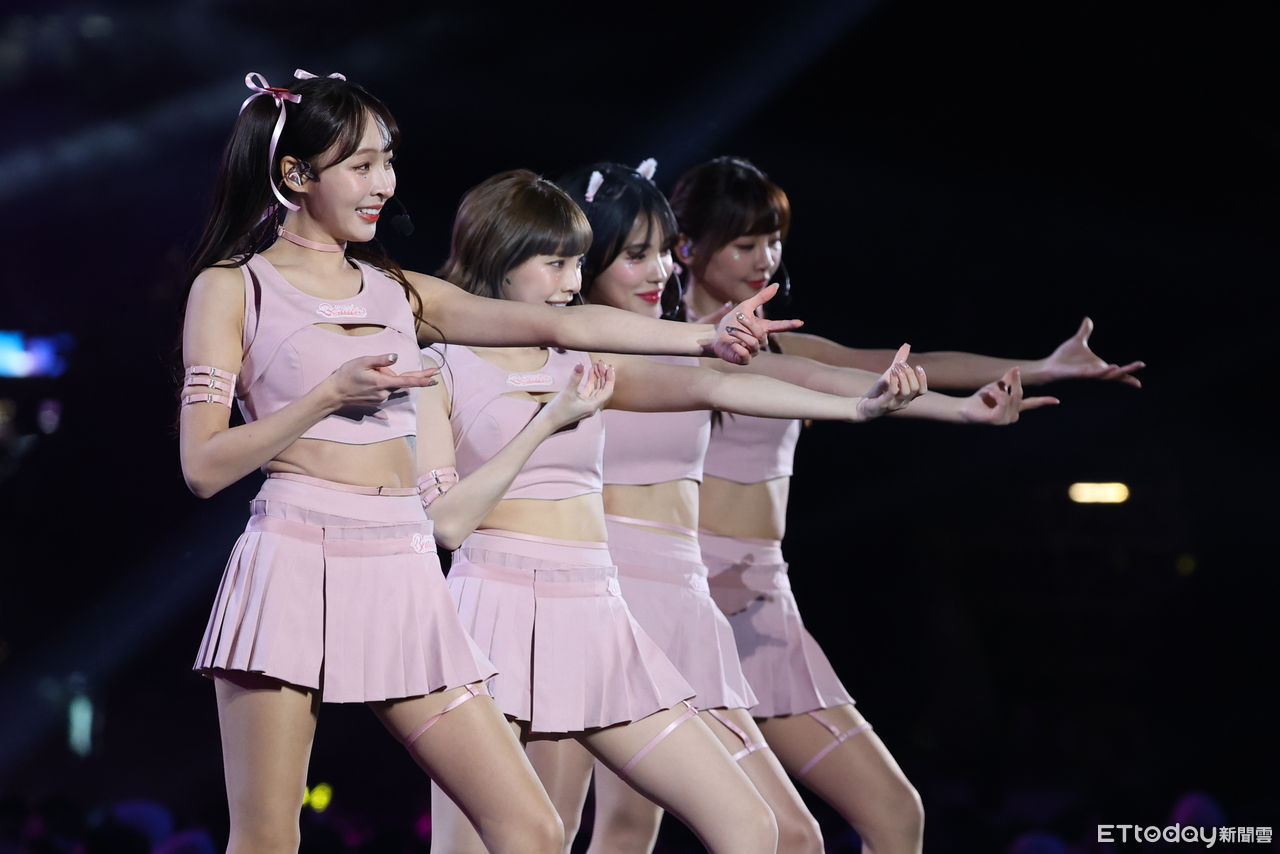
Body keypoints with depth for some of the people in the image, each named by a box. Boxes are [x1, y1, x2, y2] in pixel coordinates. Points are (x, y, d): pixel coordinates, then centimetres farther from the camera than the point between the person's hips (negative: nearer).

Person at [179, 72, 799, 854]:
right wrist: (329, 396, -12)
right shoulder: (231, 288, 3)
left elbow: (560, 324, 10)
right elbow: (204, 466, -4)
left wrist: (703, 337, 3)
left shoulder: (397, 292, 17)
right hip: (295, 572, -5)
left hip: (405, 583, 5)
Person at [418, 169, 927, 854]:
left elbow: (712, 387, 2)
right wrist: (546, 423, -11)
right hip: (498, 613, -5)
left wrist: (860, 405, -10)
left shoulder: (585, 366, 15)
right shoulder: (443, 370, 3)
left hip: (595, 624, 5)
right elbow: (447, 520, -8)